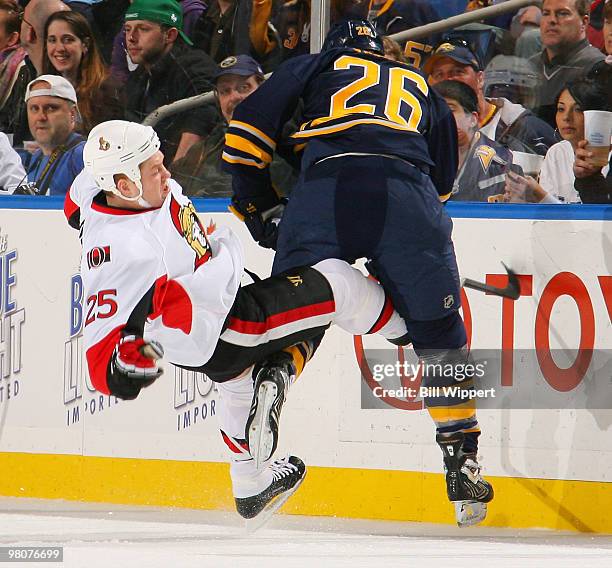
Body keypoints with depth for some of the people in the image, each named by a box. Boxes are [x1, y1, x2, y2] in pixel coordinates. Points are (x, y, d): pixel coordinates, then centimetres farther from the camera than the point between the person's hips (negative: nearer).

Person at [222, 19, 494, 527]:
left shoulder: (313, 67, 28)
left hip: (324, 191, -1)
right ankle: (462, 461, 11)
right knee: (438, 333, 16)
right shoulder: (423, 88, 36)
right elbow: (443, 180, 35)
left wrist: (257, 204, 28)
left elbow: (247, 128, 18)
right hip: (408, 197, 1)